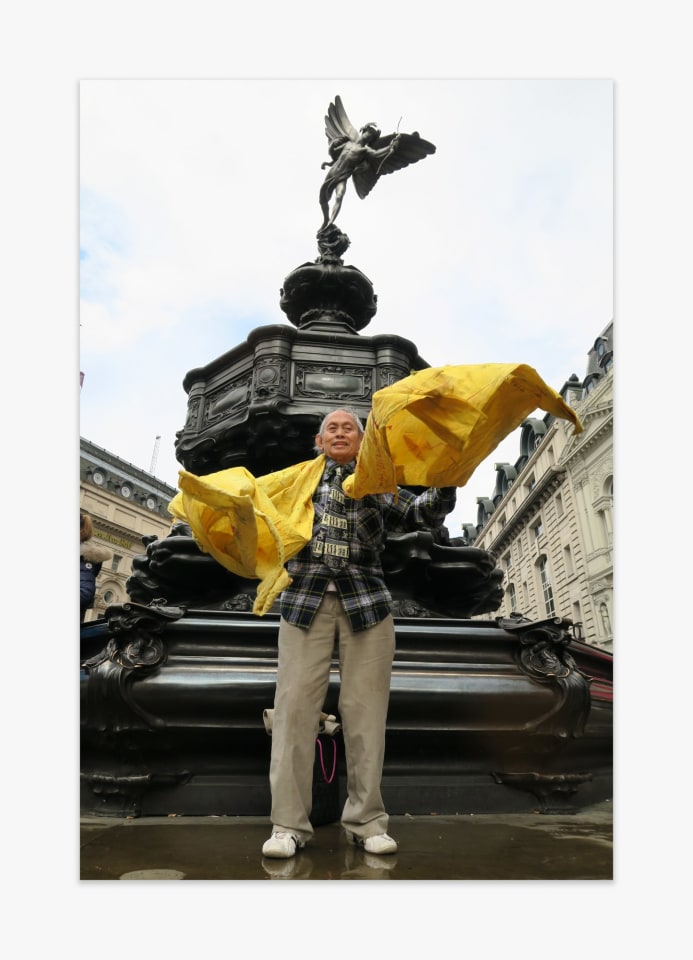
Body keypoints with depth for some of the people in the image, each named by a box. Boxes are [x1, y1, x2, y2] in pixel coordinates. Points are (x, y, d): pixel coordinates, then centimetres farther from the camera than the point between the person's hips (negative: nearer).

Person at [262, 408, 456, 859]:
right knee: (295, 707, -4)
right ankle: (289, 824, 7)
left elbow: (425, 514, 7)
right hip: (305, 601, 1)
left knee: (365, 711, 0)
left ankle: (367, 821, 13)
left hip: (366, 603, 0)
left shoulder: (378, 485, 15)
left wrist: (446, 482, -8)